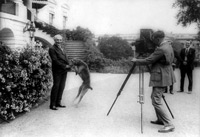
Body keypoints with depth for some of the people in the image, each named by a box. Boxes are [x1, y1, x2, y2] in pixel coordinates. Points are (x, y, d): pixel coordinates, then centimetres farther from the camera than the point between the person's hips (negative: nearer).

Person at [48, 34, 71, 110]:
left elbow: (65, 58, 15)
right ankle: (52, 104, 2)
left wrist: (68, 65, -4)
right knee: (56, 86, -6)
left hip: (64, 70, 8)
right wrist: (64, 66, -16)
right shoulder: (52, 49, -6)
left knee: (61, 87, 10)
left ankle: (58, 102, 19)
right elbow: (55, 60, -14)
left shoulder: (61, 48, 19)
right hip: (57, 71, -8)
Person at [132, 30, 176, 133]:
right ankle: (160, 119, 29)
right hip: (163, 77, 11)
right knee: (154, 97, 20)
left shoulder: (161, 49, -22)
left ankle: (169, 125, -5)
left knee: (156, 101, -8)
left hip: (160, 78, -11)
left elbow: (148, 61, -16)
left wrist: (136, 61, -1)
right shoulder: (168, 45, 9)